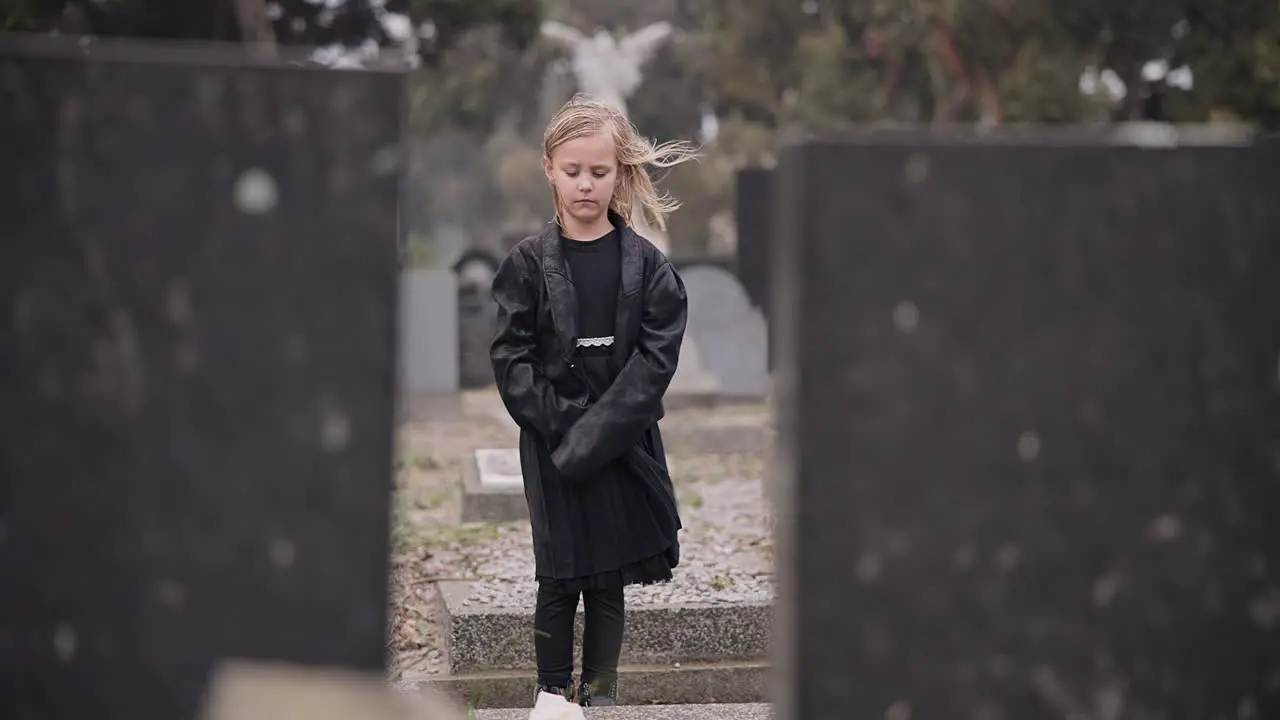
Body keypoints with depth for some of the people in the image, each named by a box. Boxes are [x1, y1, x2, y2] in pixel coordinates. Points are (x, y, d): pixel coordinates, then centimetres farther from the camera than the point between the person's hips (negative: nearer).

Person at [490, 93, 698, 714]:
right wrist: (563, 426, -15)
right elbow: (512, 359, -5)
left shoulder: (646, 264, -1)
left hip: (623, 445, 0)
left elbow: (656, 358, -8)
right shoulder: (529, 262, -1)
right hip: (551, 447, 0)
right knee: (558, 577, 3)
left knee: (610, 580, 6)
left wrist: (595, 436, -15)